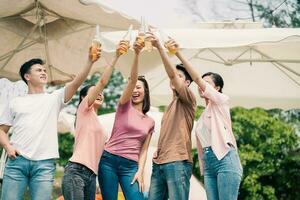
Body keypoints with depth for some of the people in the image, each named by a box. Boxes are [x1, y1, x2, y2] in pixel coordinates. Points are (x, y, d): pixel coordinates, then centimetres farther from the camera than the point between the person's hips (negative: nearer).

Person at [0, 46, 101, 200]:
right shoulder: (15, 103, 17)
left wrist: (90, 61, -13)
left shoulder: (55, 98, 15)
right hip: (17, 160, 0)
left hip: (44, 163, 0)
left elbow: (76, 83, 1)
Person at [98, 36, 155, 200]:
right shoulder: (125, 105, 5)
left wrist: (140, 171, -4)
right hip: (109, 161, -2)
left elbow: (143, 149, 12)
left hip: (130, 166, 2)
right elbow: (132, 79, -11)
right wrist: (136, 53, -26)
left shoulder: (150, 122, 15)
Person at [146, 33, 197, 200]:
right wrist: (157, 156, 10)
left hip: (177, 163, -8)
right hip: (159, 164, 8)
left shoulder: (187, 100, 3)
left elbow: (171, 73, -10)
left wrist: (159, 47, -15)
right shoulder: (170, 106, 27)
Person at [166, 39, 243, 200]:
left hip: (225, 159, -7)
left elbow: (197, 79, -6)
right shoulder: (203, 115, 27)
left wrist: (179, 54, -14)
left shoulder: (222, 101, 6)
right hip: (208, 164, 7)